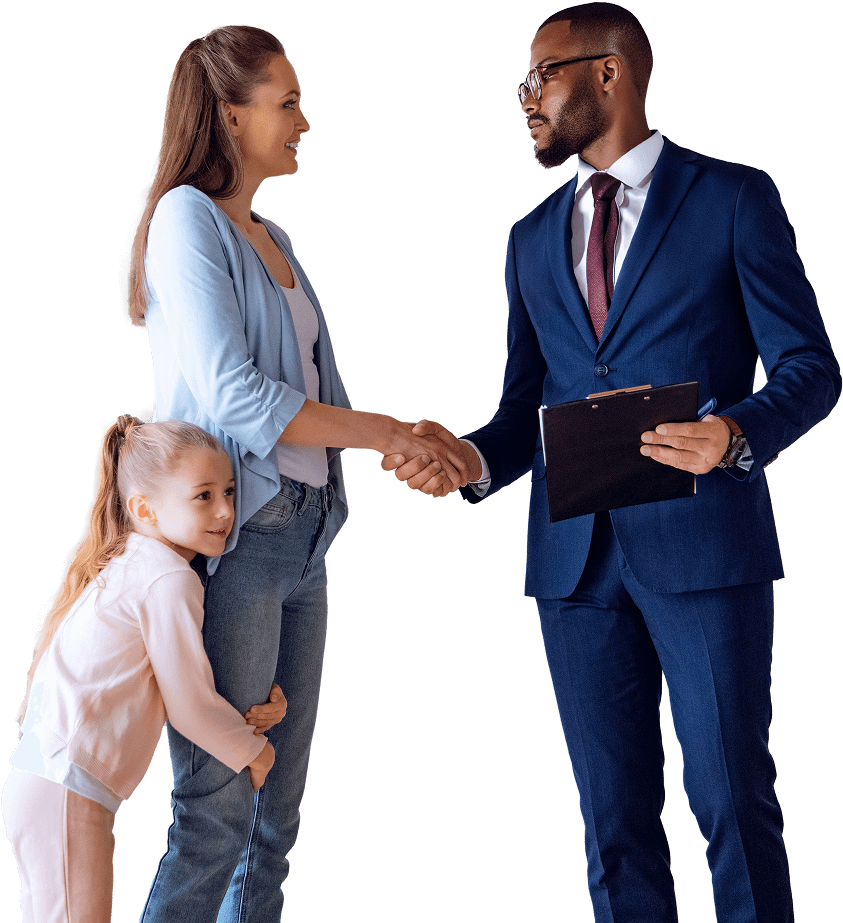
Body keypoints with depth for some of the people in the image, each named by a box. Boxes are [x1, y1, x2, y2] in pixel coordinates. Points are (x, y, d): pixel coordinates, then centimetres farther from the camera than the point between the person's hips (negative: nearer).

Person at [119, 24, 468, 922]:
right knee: (216, 814, -7)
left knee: (276, 813, 10)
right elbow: (234, 397, -18)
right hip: (228, 538, -9)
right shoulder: (188, 217, -8)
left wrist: (411, 448, 5)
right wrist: (389, 431, -13)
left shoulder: (271, 238, 18)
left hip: (300, 536, 9)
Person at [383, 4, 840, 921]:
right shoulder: (532, 238, 18)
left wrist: (737, 434, -23)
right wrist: (473, 456, -5)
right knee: (613, 813, 8)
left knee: (731, 800, -4)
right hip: (574, 555, 5)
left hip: (700, 538, -4)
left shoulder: (734, 198, 2)